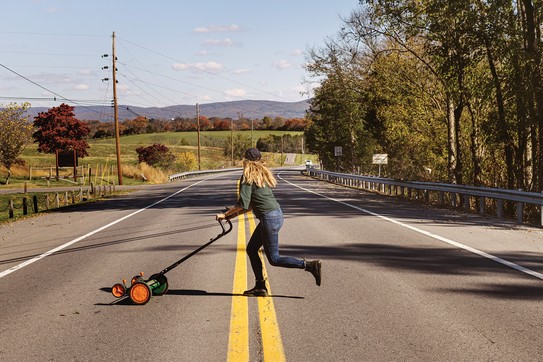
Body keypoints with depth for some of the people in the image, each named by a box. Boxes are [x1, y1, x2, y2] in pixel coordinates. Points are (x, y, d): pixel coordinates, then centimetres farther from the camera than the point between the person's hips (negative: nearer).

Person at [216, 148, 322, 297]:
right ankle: (260, 286, 18)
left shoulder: (248, 177, -9)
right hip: (276, 213, 9)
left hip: (269, 218, -9)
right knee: (251, 249, 17)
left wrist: (225, 214, -4)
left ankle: (311, 265, -7)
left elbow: (243, 204, -16)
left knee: (274, 259, -1)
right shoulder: (263, 175, 17)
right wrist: (234, 213, 22)